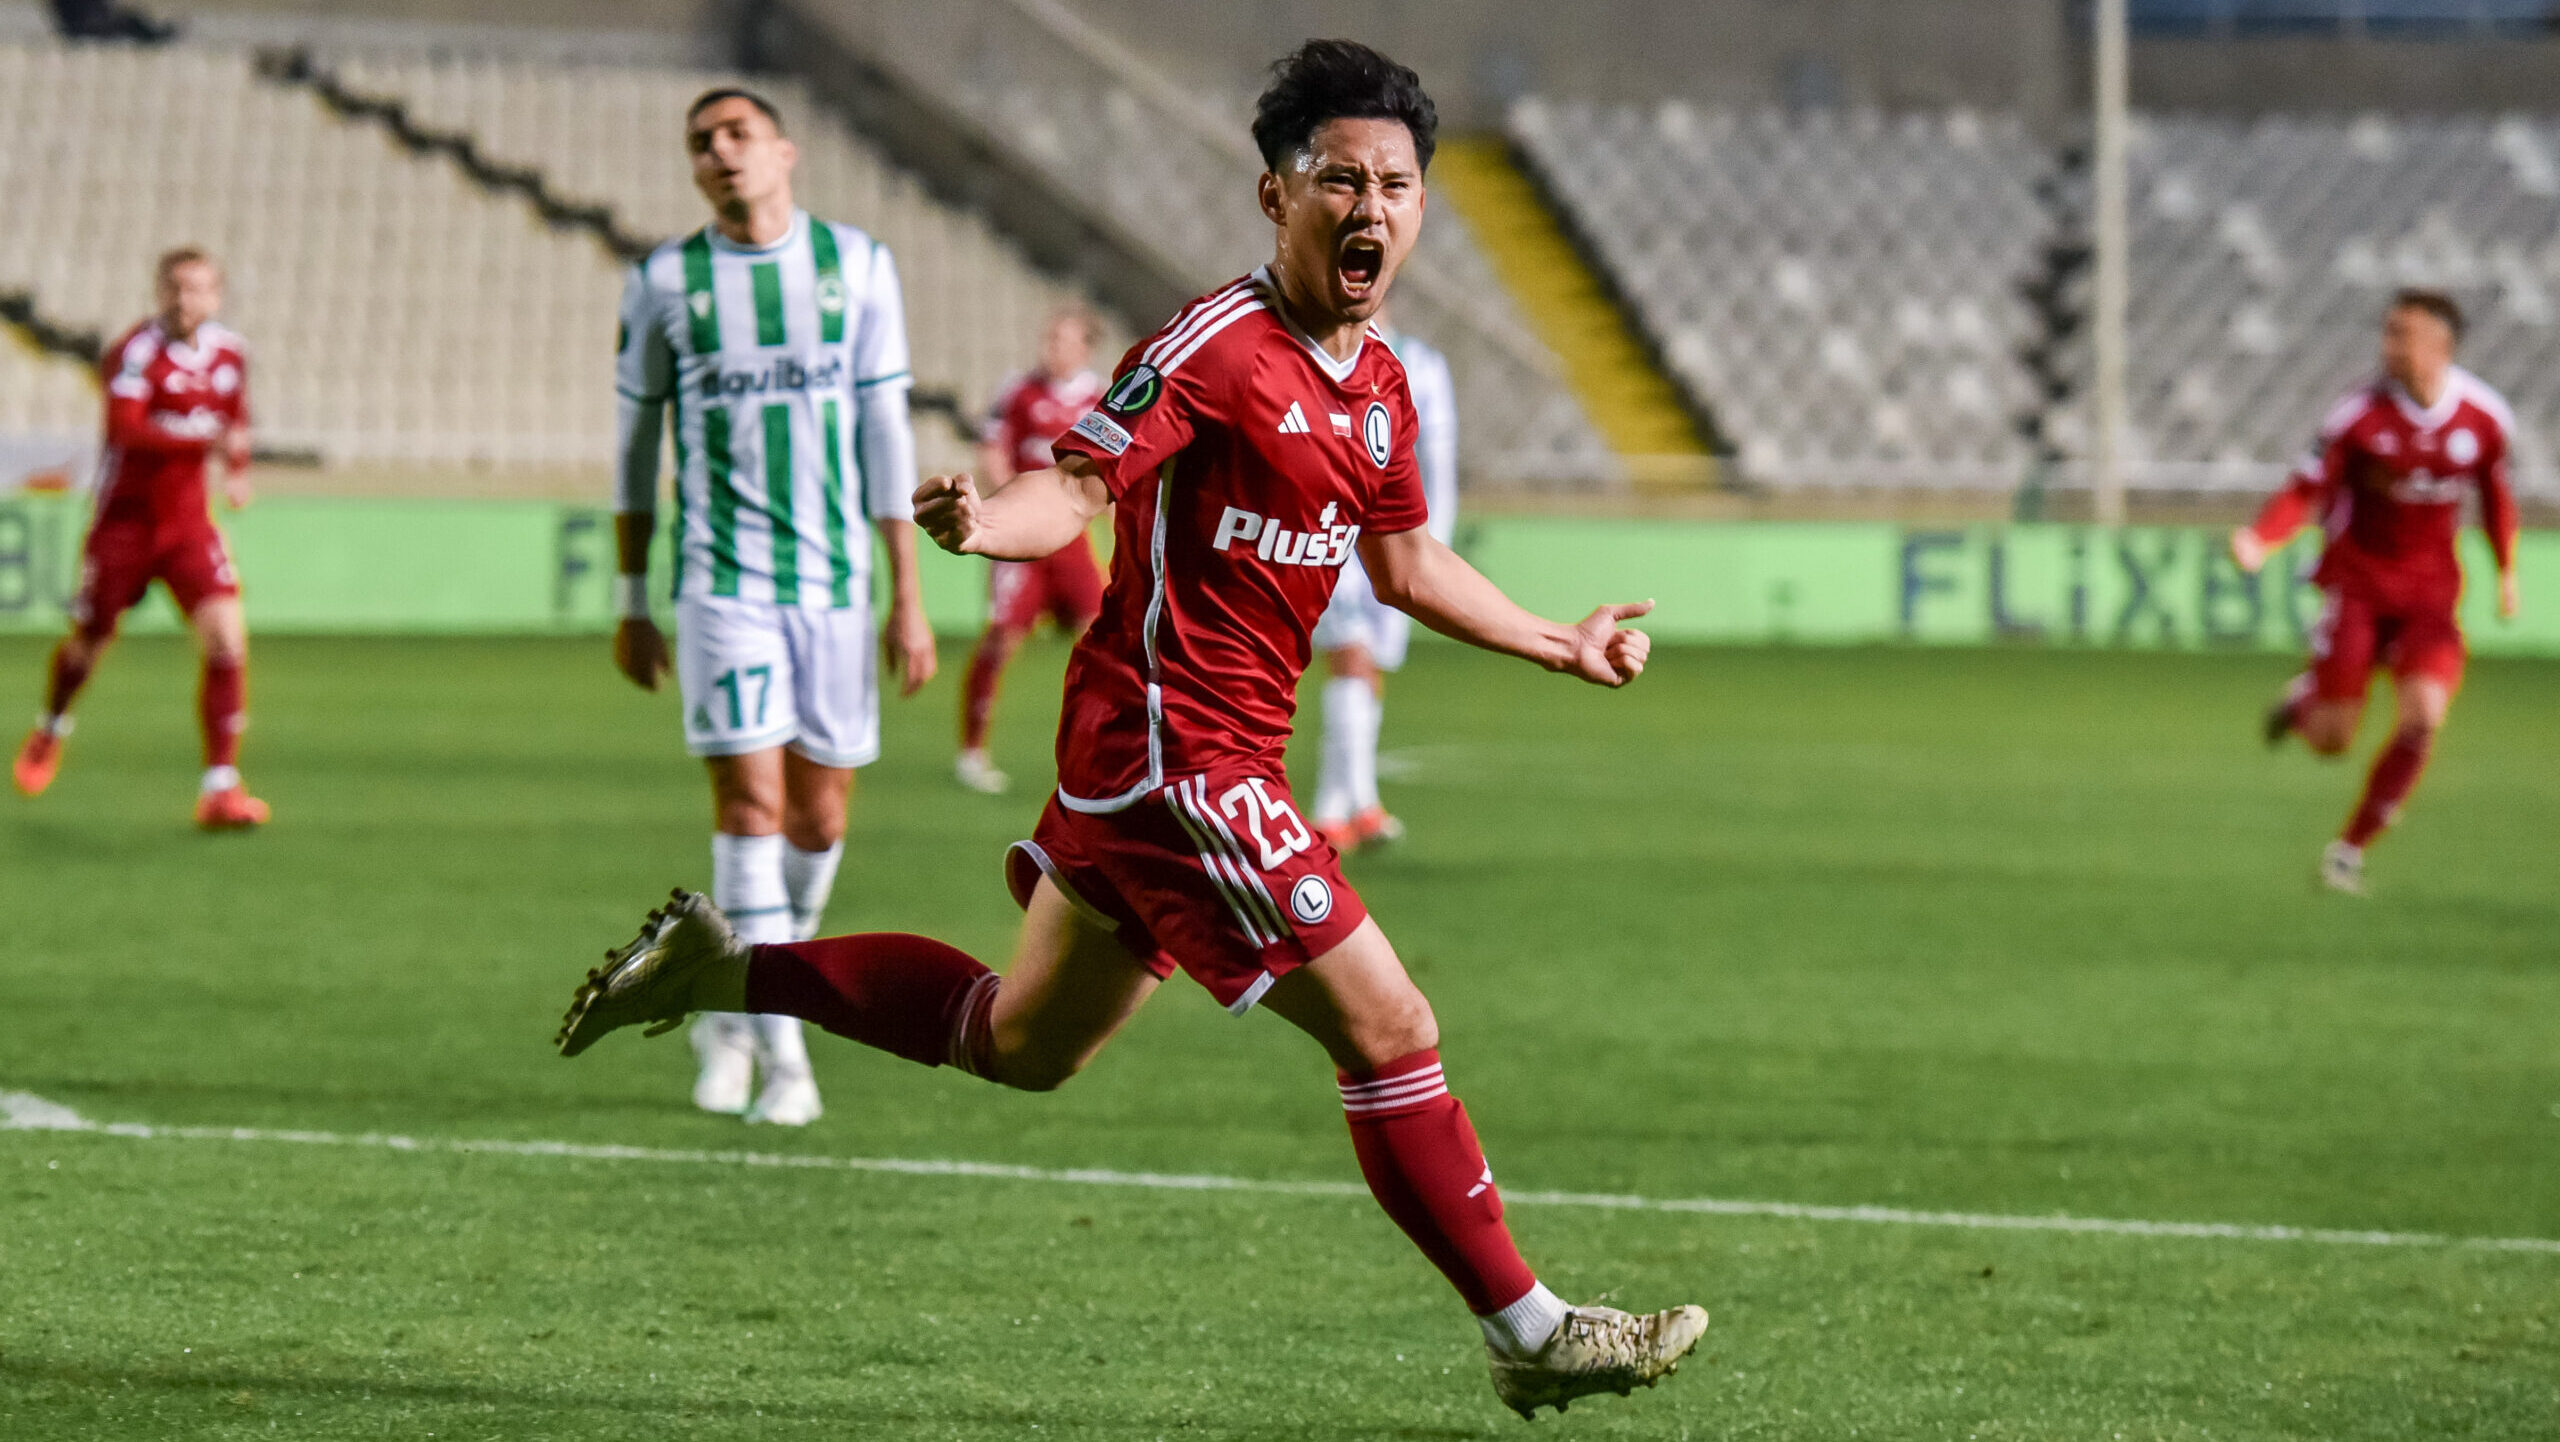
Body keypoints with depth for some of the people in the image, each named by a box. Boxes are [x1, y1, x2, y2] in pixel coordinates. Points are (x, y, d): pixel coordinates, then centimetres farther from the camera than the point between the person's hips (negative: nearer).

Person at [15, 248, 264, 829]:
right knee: (91, 640, 10)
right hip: (125, 516, -4)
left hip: (189, 520, 4)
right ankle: (51, 728, 45)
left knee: (226, 637, -16)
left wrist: (238, 470, 5)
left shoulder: (230, 351, 3)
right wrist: (207, 439, -42)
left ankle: (220, 786, -13)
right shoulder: (136, 351, -17)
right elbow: (126, 428, -32)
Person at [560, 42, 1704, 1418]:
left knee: (1021, 1041, 20)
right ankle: (1528, 1332, 2)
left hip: (1183, 756, 10)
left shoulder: (1379, 387, 11)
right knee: (1388, 1029, -7)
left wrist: (1563, 644, 29)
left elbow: (1405, 565, 25)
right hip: (1176, 751, -10)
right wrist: (988, 520, -43)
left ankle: (726, 968, 27)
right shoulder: (1217, 345, -16)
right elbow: (1077, 484, -22)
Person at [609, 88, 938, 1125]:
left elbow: (885, 435, 4)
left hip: (834, 579, 2)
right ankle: (781, 1055, -10)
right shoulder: (664, 284, 2)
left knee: (820, 815, 5)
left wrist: (909, 598, 0)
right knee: (751, 800, -12)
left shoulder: (856, 265, 4)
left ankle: (738, 1010, 26)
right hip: (721, 580, -2)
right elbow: (637, 449, 10)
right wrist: (631, 604, 10)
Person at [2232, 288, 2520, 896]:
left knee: (2424, 714, -19)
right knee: (2332, 738, -7)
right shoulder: (2360, 413, -15)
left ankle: (2351, 846, -1)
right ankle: (2305, 701, 33)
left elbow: (2495, 492, 13)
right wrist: (2261, 539, -32)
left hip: (2430, 589, 2)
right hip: (2357, 578, -2)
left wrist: (2506, 572, 16)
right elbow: (2307, 489, -14)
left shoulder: (2487, 417, -6)